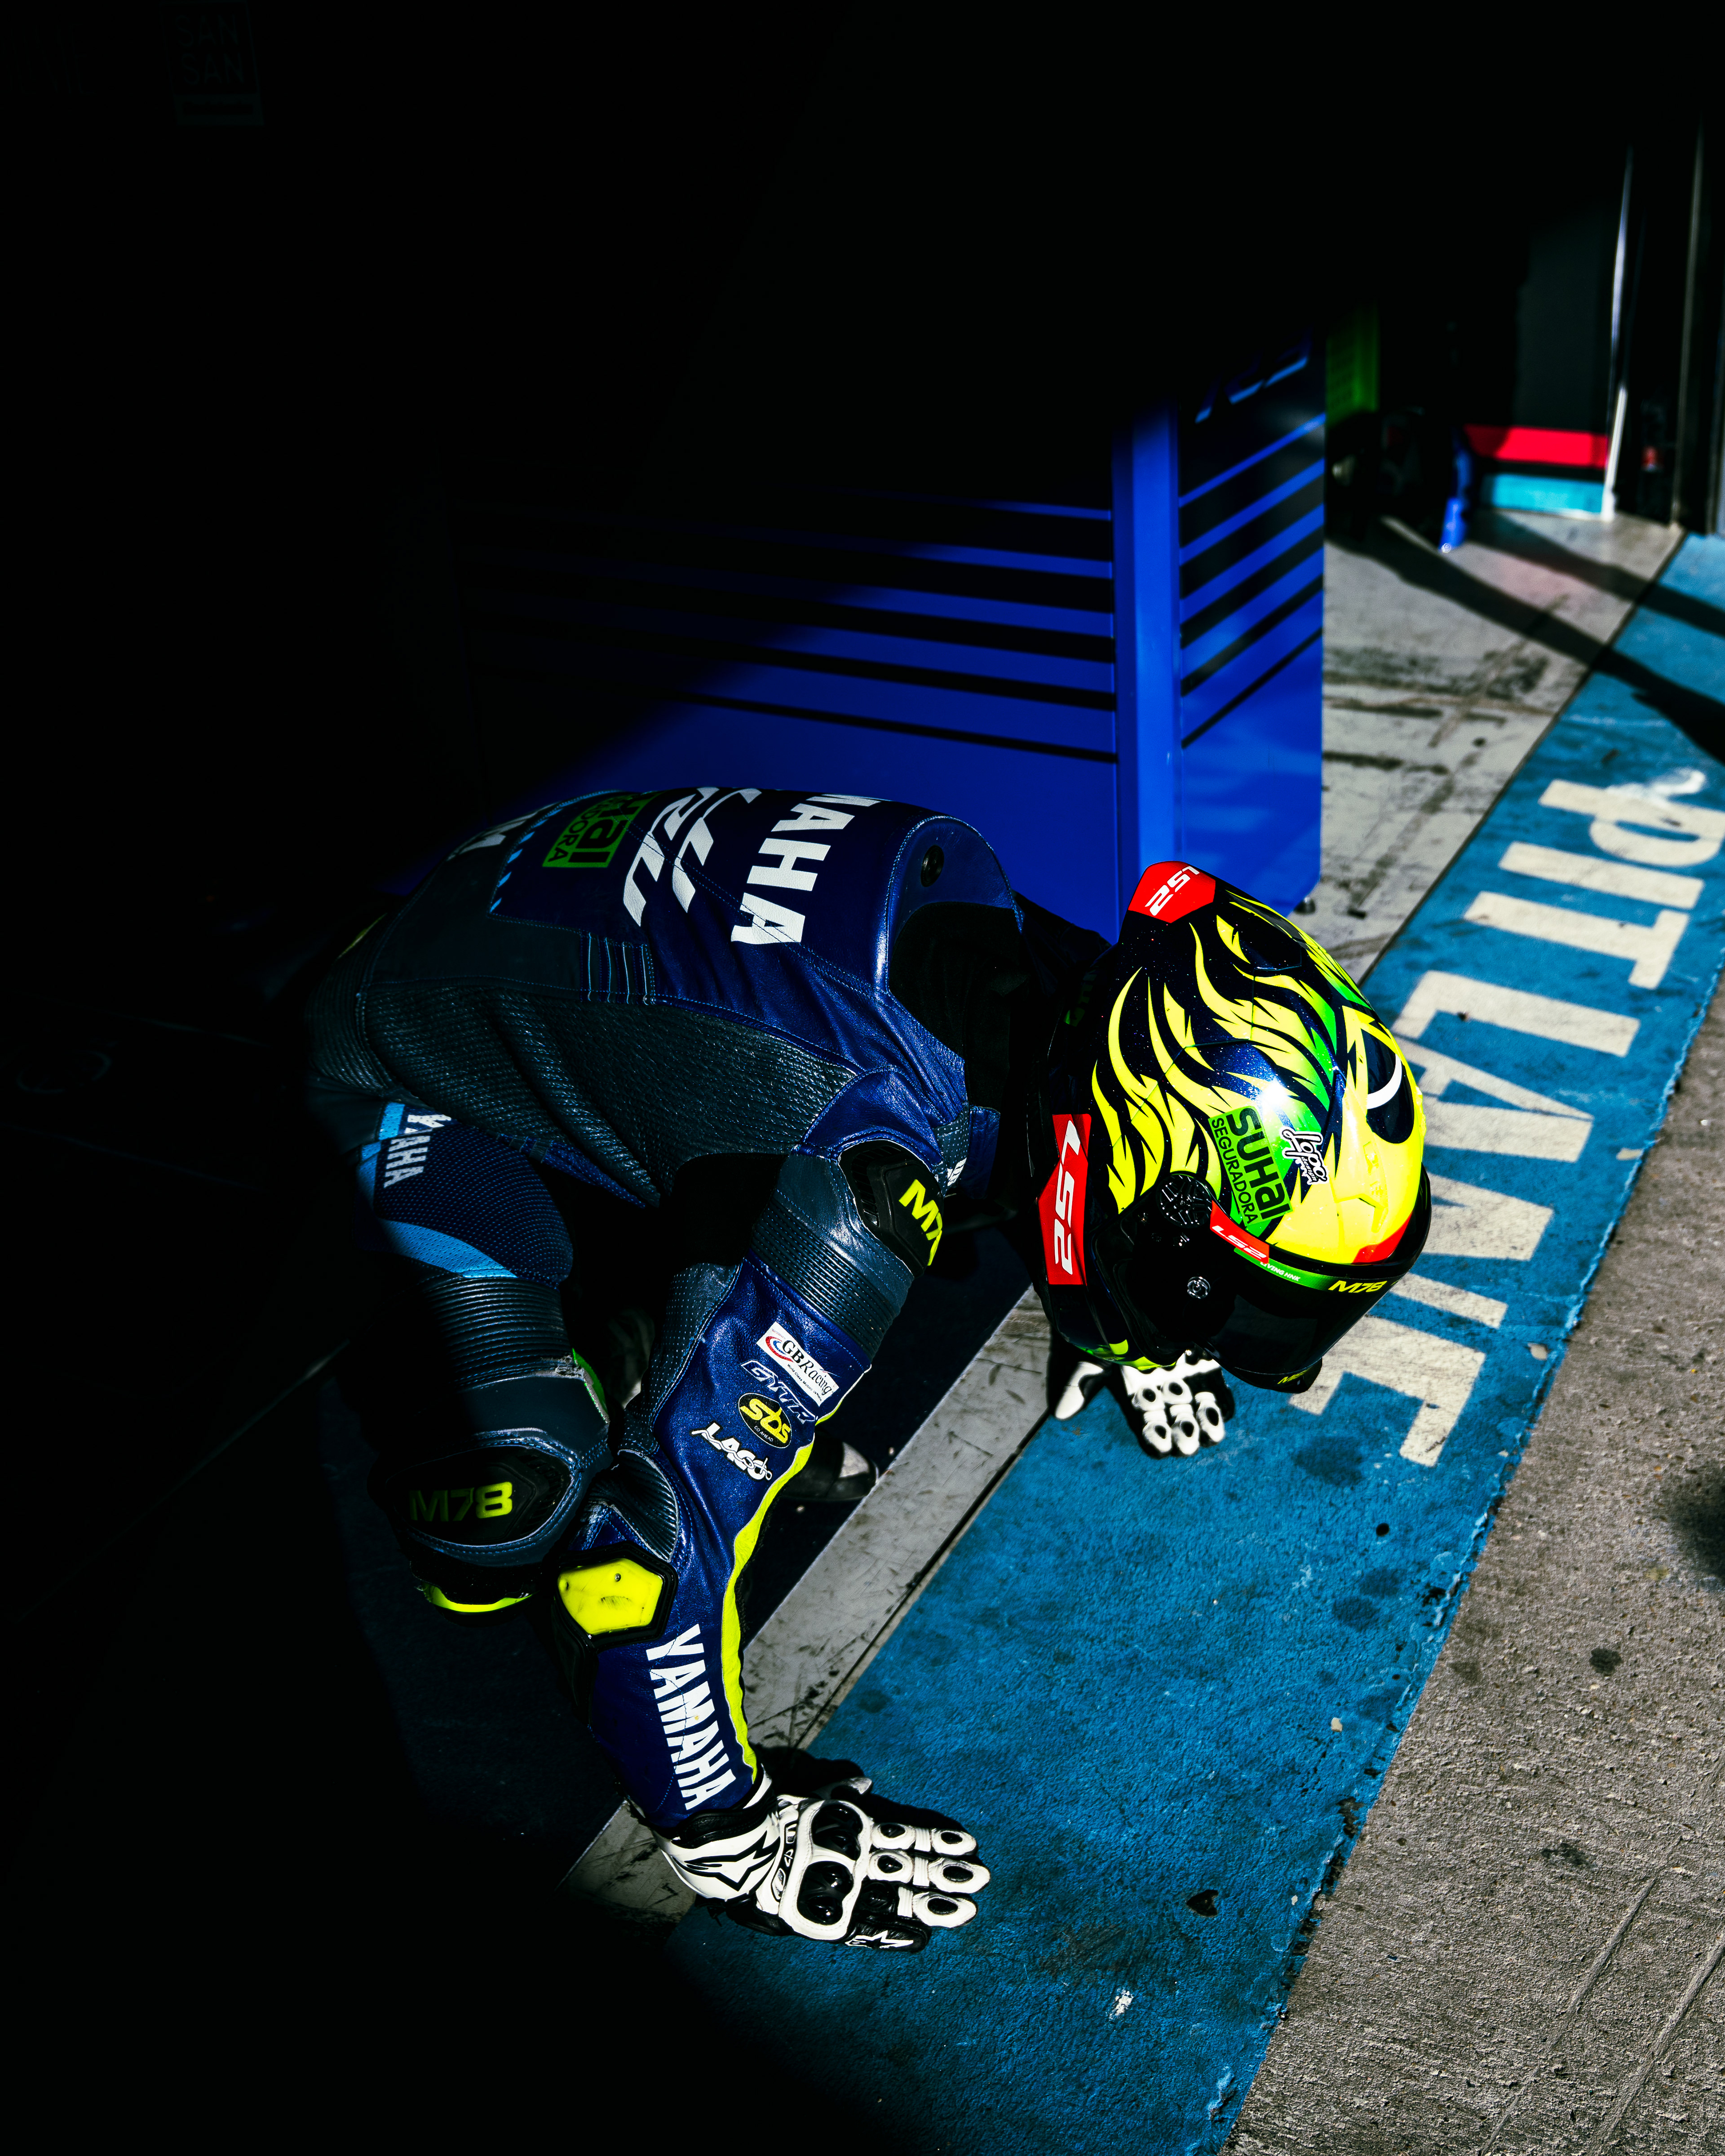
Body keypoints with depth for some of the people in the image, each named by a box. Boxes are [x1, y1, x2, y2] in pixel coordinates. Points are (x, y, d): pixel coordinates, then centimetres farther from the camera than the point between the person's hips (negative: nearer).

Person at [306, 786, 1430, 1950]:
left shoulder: (1087, 982, -15)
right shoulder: (874, 1170, -39)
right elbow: (664, 1518, -36)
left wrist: (1135, 1339, 24)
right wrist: (727, 1836, -22)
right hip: (411, 1060, -6)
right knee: (535, 1480, -16)